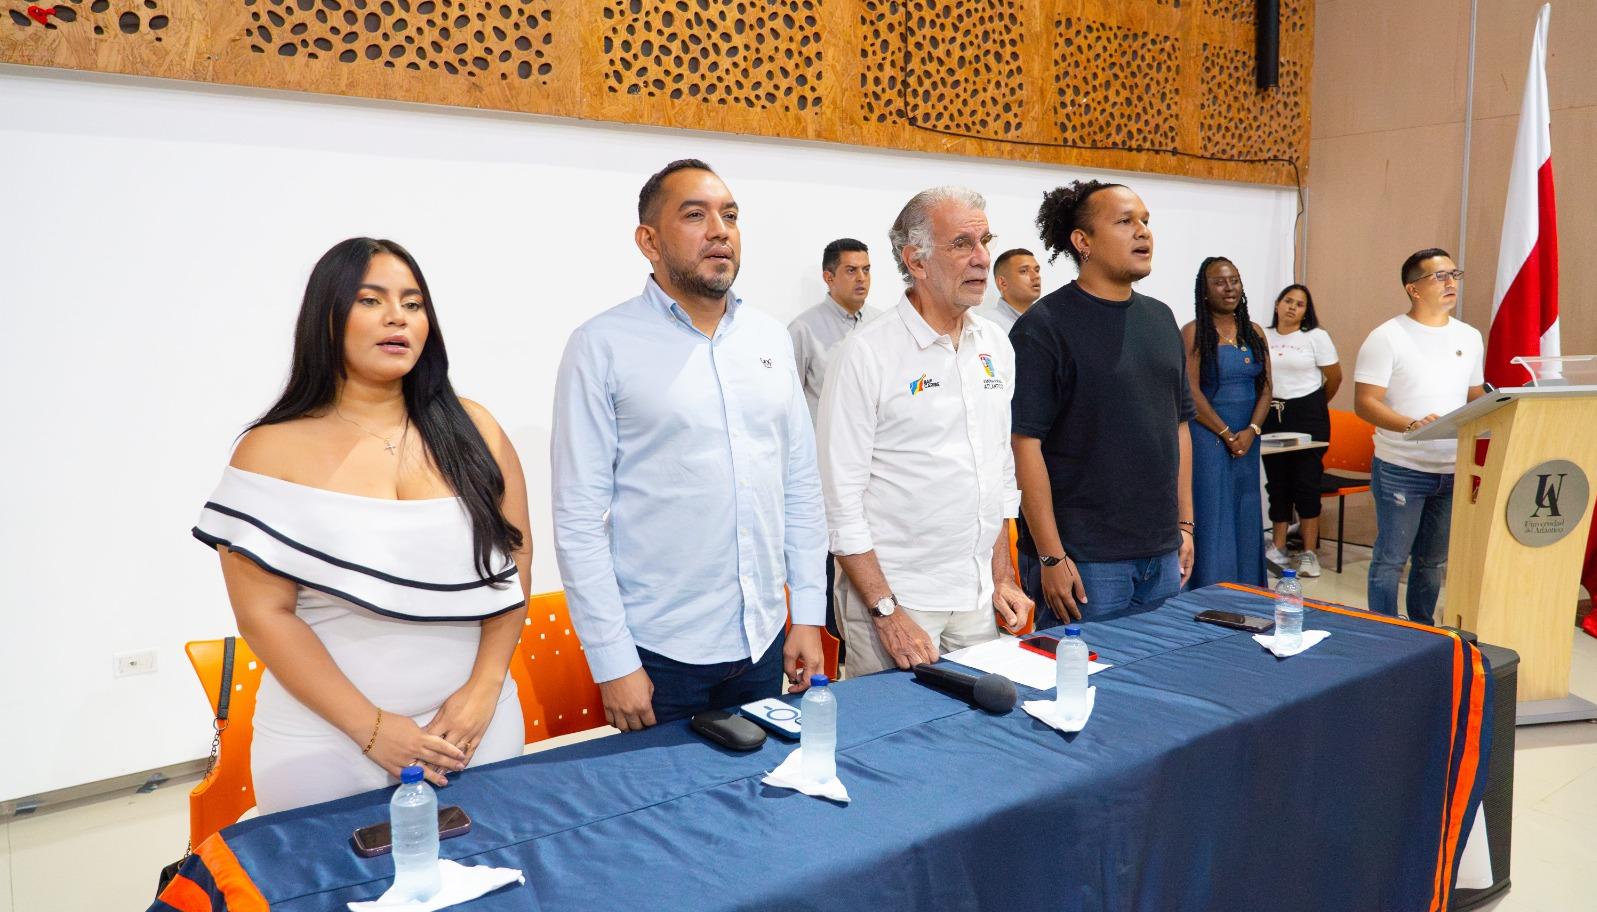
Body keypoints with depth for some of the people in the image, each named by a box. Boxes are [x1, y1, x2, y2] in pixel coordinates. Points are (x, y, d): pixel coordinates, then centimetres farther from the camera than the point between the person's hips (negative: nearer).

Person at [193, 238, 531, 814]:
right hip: (326, 742, -2)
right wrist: (370, 726, -13)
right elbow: (264, 613, -8)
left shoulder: (471, 430, 0)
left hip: (475, 724, 2)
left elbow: (513, 564, 2)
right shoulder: (273, 452, -6)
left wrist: (482, 691, -8)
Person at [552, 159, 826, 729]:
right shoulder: (602, 346, -9)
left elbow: (800, 484, 9)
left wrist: (808, 614, 6)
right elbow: (579, 517, -10)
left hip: (764, 640, 5)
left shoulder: (771, 339, 6)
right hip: (659, 653, -4)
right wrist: (613, 660, -12)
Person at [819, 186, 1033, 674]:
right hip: (893, 595, -6)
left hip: (978, 598, 6)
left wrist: (1001, 578, 12)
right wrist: (886, 611, -16)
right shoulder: (866, 354, -13)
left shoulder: (996, 346, 7)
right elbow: (841, 503, -14)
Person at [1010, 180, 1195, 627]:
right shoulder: (1044, 326, -11)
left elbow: (1179, 425, 16)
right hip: (1083, 560, -7)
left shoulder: (1160, 318, 11)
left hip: (1162, 555, 7)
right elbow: (1025, 444, -16)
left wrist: (1185, 525, 13)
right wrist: (1051, 557, -18)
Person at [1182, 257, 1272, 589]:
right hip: (1207, 437, -5)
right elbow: (1191, 393, -12)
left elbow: (1265, 388, 8)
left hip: (1247, 439, 6)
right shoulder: (1193, 333, -6)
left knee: (1245, 518, 10)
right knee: (1212, 519, -4)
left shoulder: (1254, 332, 11)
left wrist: (1251, 431, -6)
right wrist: (1227, 434, -12)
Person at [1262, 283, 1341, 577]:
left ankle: (1309, 553, 5)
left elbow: (1335, 377, 2)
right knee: (1277, 483, 8)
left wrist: (1314, 405, 11)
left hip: (1307, 415, -3)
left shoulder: (1316, 337, -2)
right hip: (1272, 415, 3)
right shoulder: (1263, 337, 5)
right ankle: (1277, 548, 17)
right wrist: (1269, 407, 7)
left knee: (1306, 482, -2)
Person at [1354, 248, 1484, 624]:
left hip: (1453, 470, 6)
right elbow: (1365, 403, -15)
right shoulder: (1386, 337, -9)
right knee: (1391, 558, 1)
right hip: (1402, 469, -6)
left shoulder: (1470, 337, 10)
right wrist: (1412, 425, -29)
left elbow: (1475, 397, 19)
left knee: (1435, 561, 16)